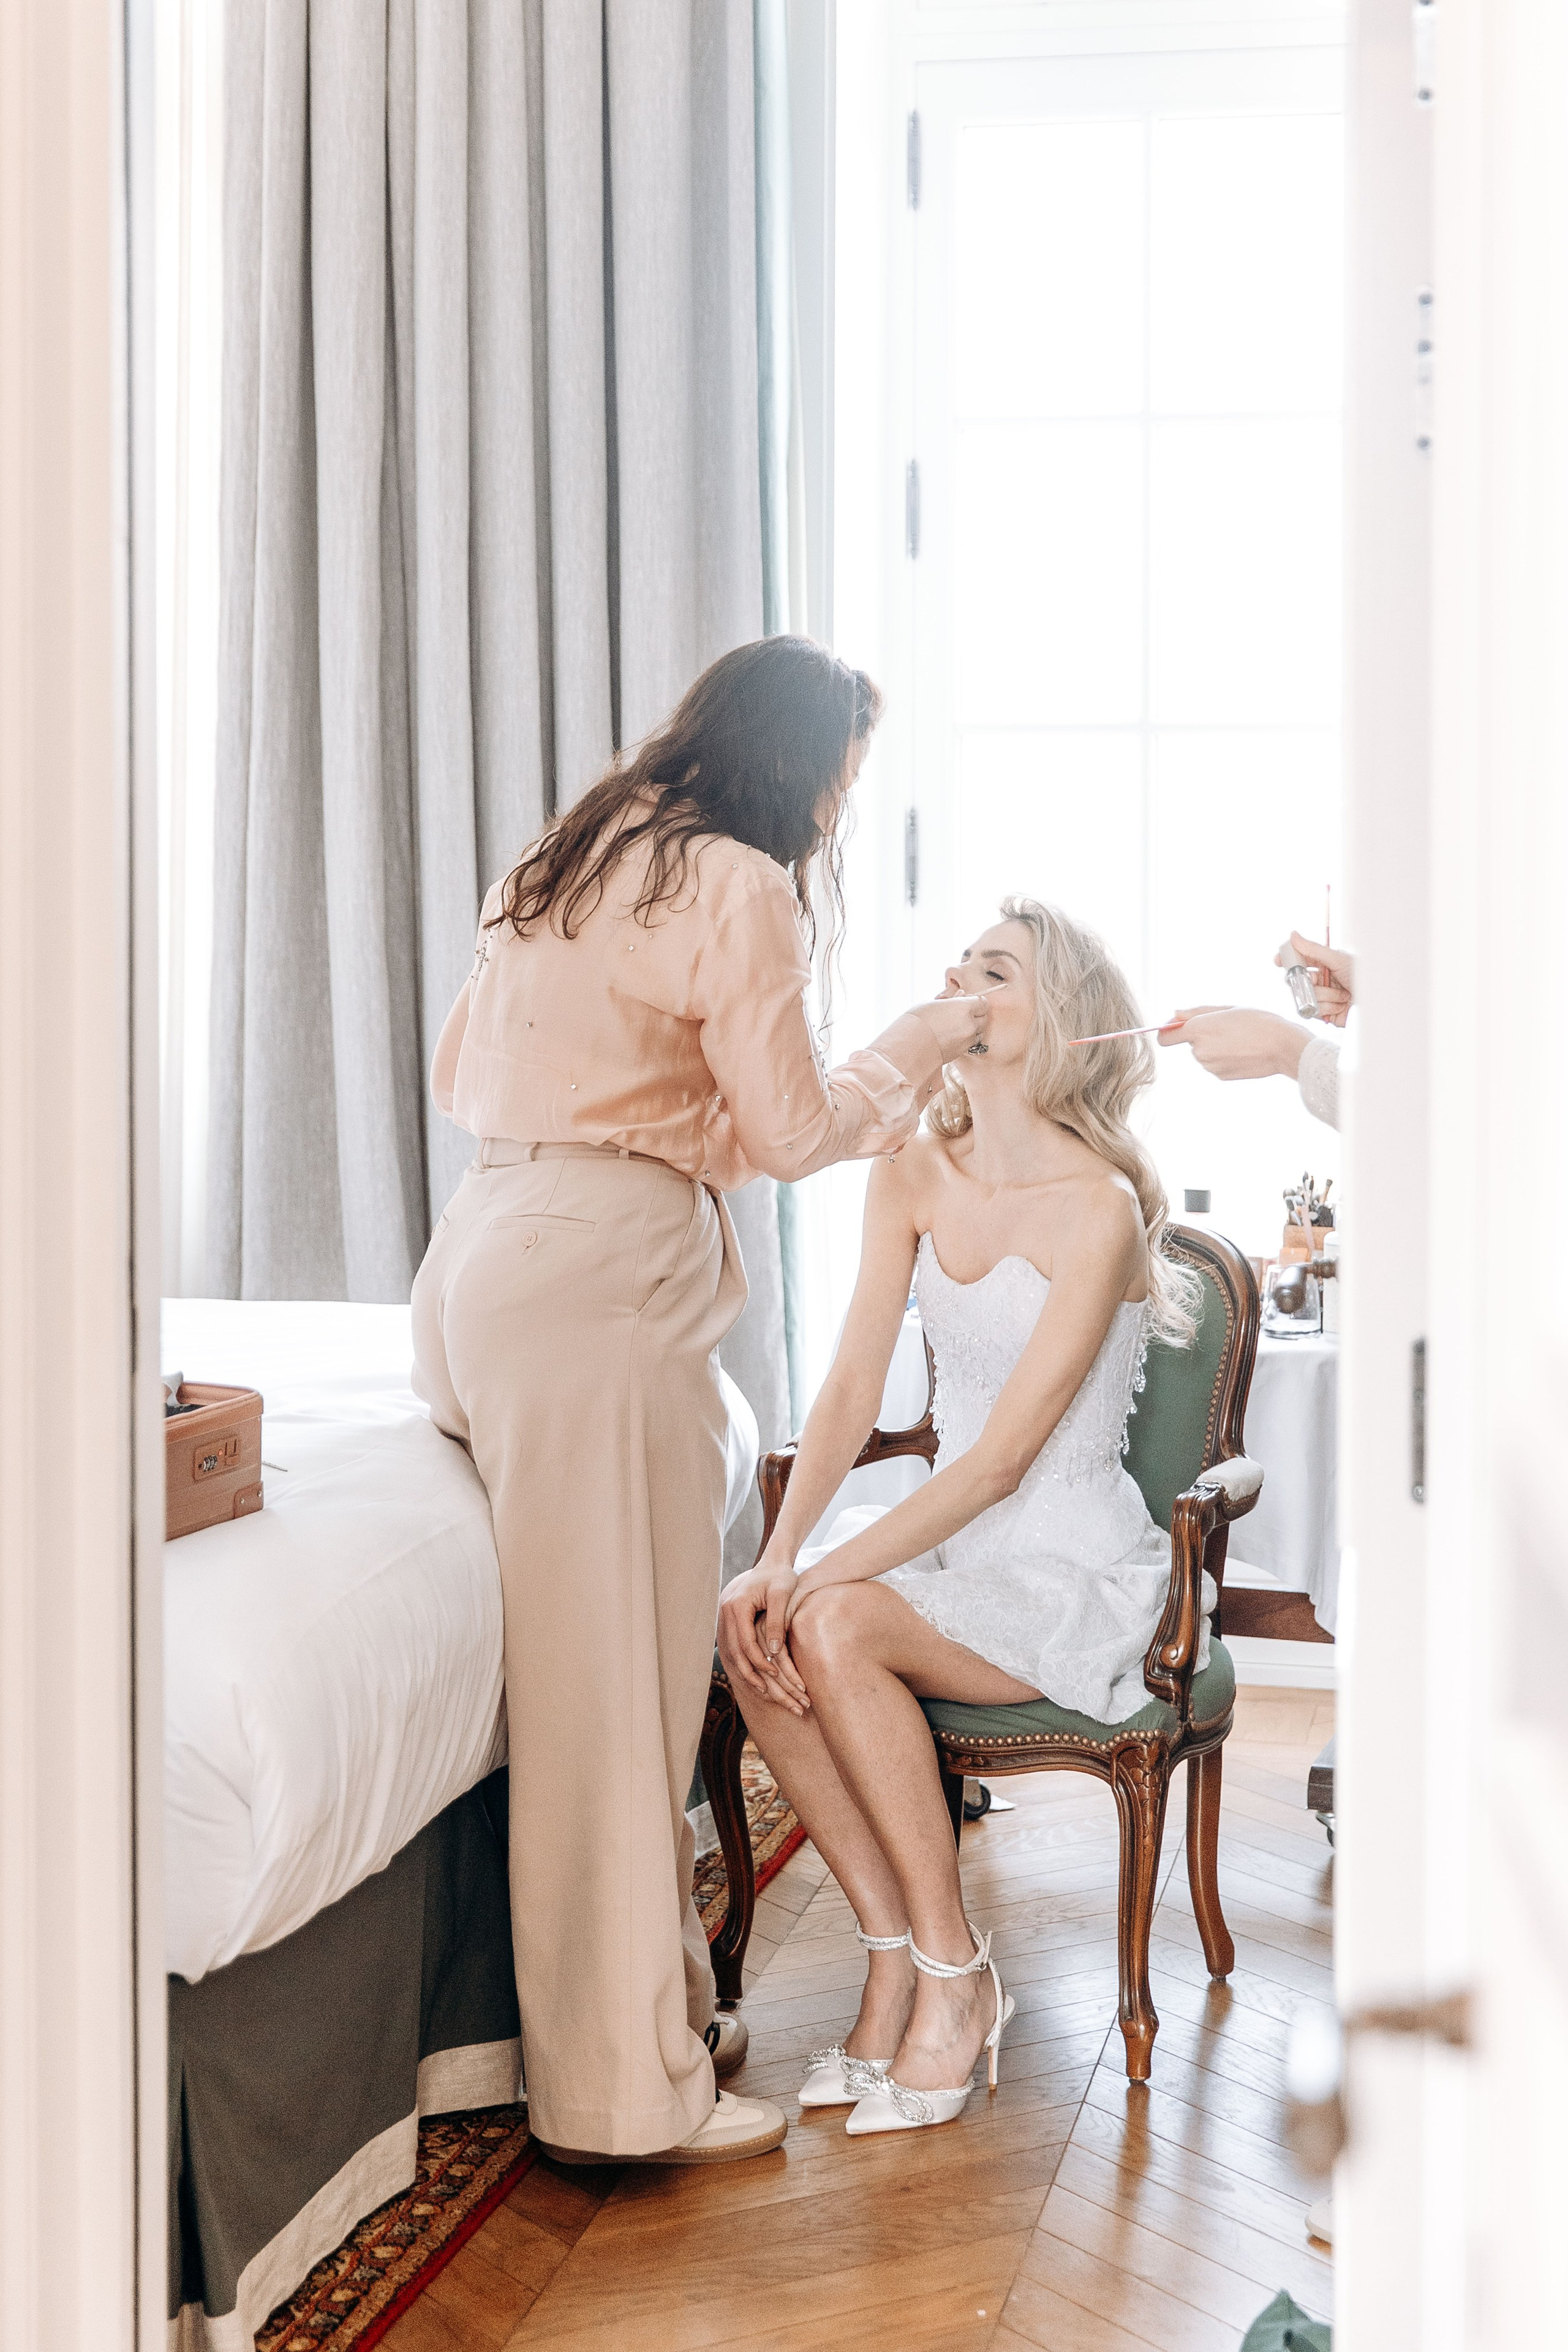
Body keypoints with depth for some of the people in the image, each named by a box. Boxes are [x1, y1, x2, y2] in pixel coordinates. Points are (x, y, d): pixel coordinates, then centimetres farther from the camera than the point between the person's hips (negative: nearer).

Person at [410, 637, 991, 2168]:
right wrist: (915, 1048, 10)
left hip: (483, 1249, 9)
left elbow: (458, 1074, 21)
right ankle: (627, 2088, 7)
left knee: (599, 1656, 14)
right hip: (601, 1277, -9)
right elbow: (792, 1130, -6)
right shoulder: (740, 888, -7)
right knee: (612, 1680, -3)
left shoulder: (566, 861, 19)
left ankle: (653, 2003, 24)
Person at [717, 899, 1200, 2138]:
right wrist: (781, 1555, -17)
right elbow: (851, 1393, -1)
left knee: (836, 1630, -30)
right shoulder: (912, 1176, 3)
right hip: (951, 1531, 6)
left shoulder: (1097, 1206, -17)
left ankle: (955, 1974, -12)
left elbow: (1005, 1456, -20)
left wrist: (825, 1573, -25)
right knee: (747, 1626, -21)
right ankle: (894, 1958, -9)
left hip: (1073, 1567, -6)